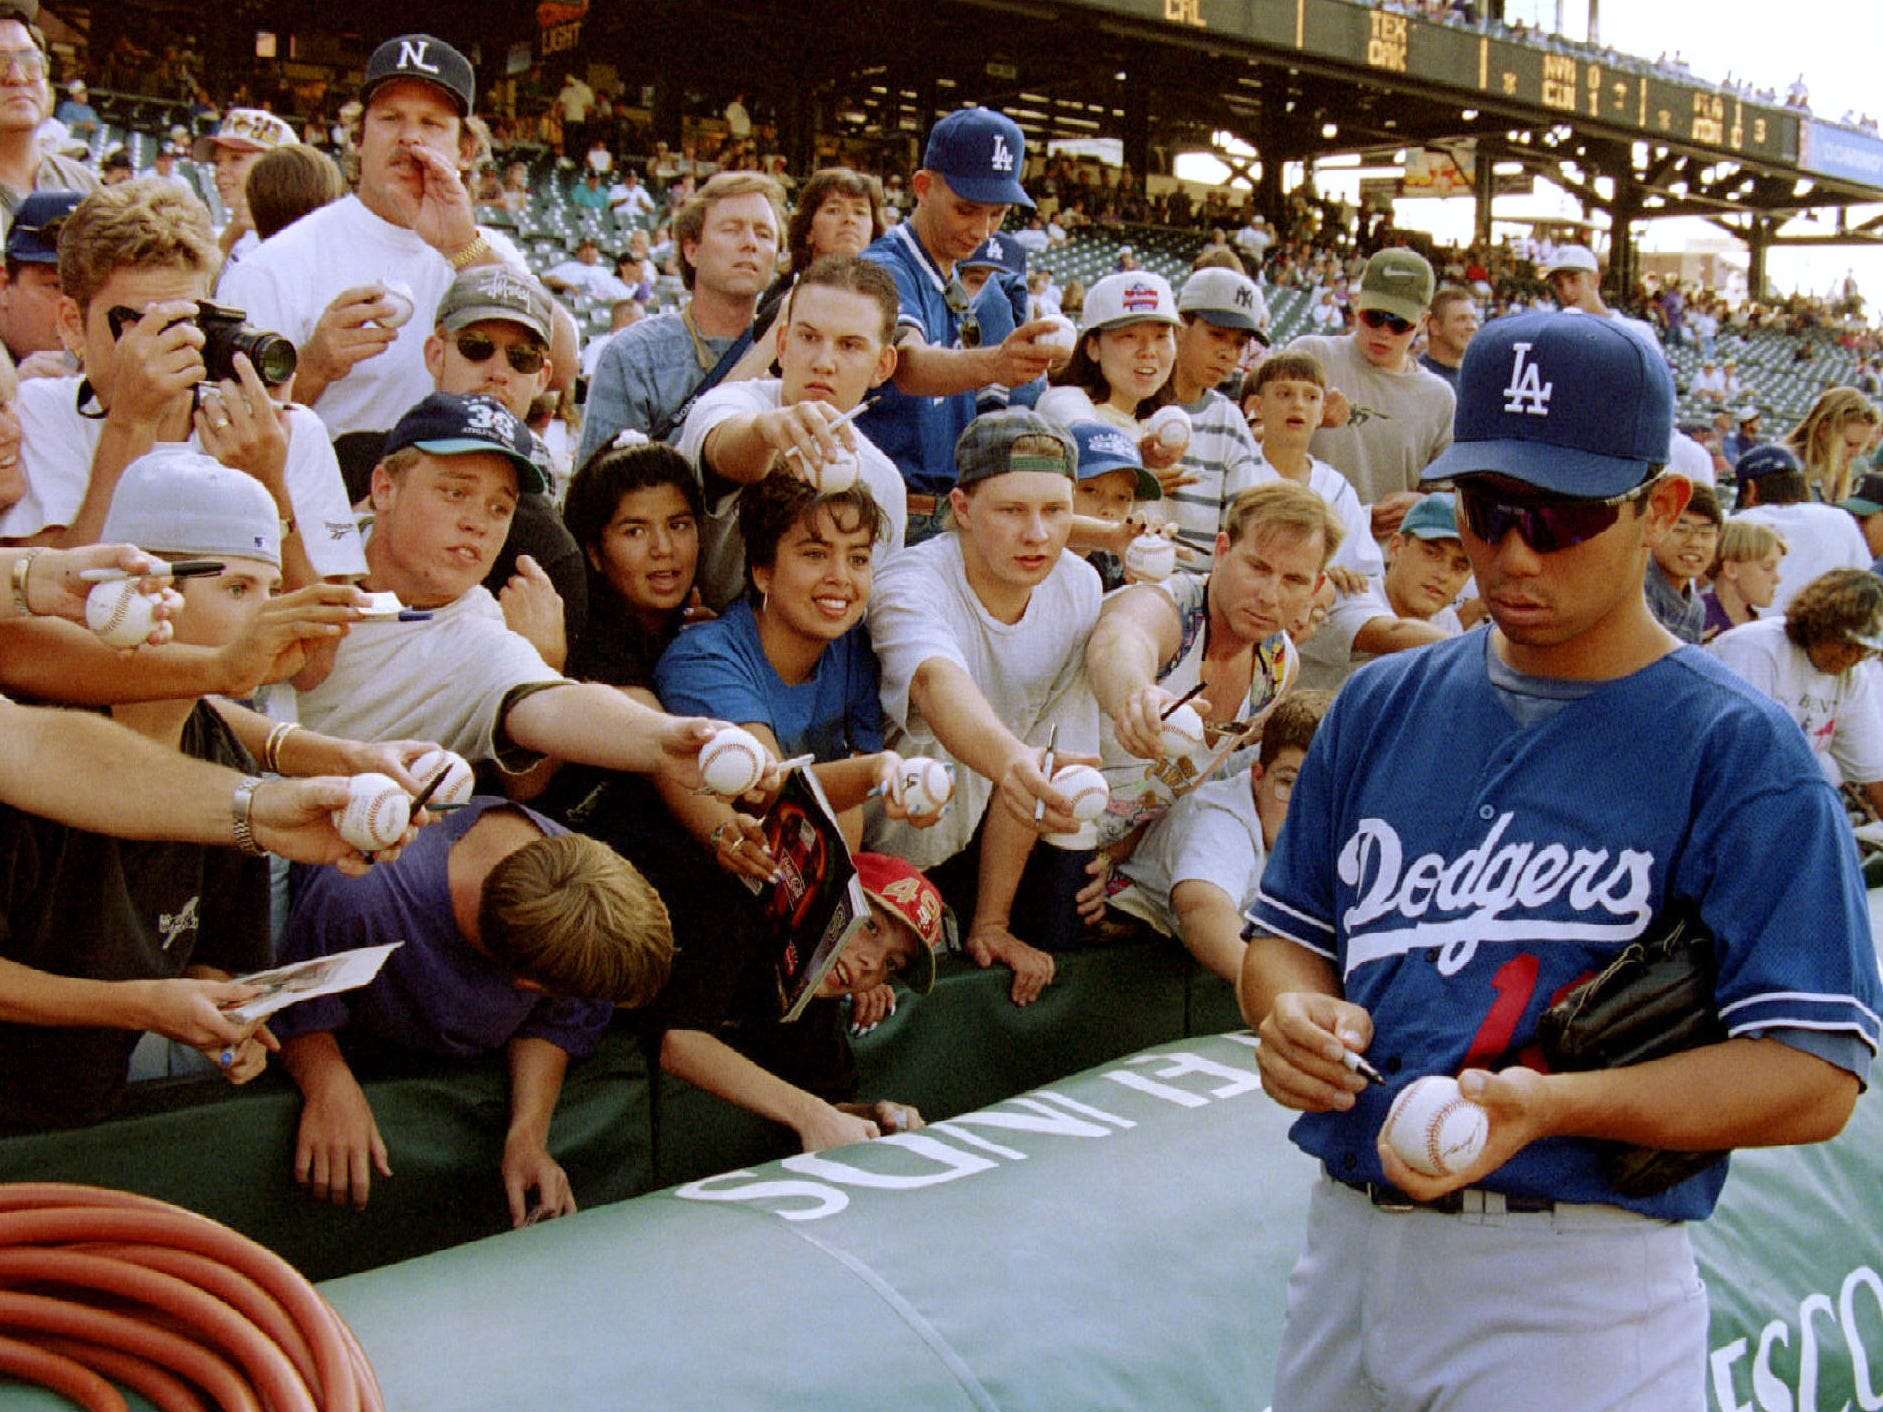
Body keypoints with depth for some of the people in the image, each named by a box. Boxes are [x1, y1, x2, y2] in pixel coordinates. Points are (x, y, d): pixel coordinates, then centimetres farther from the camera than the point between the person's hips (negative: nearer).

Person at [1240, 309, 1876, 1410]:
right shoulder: (1382, 705, 8)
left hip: (1578, 1287, -5)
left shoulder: (1739, 751, -9)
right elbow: (1290, 932, 17)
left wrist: (1550, 1104, -27)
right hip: (1350, 1238, 5)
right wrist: (1292, 1012, -7)